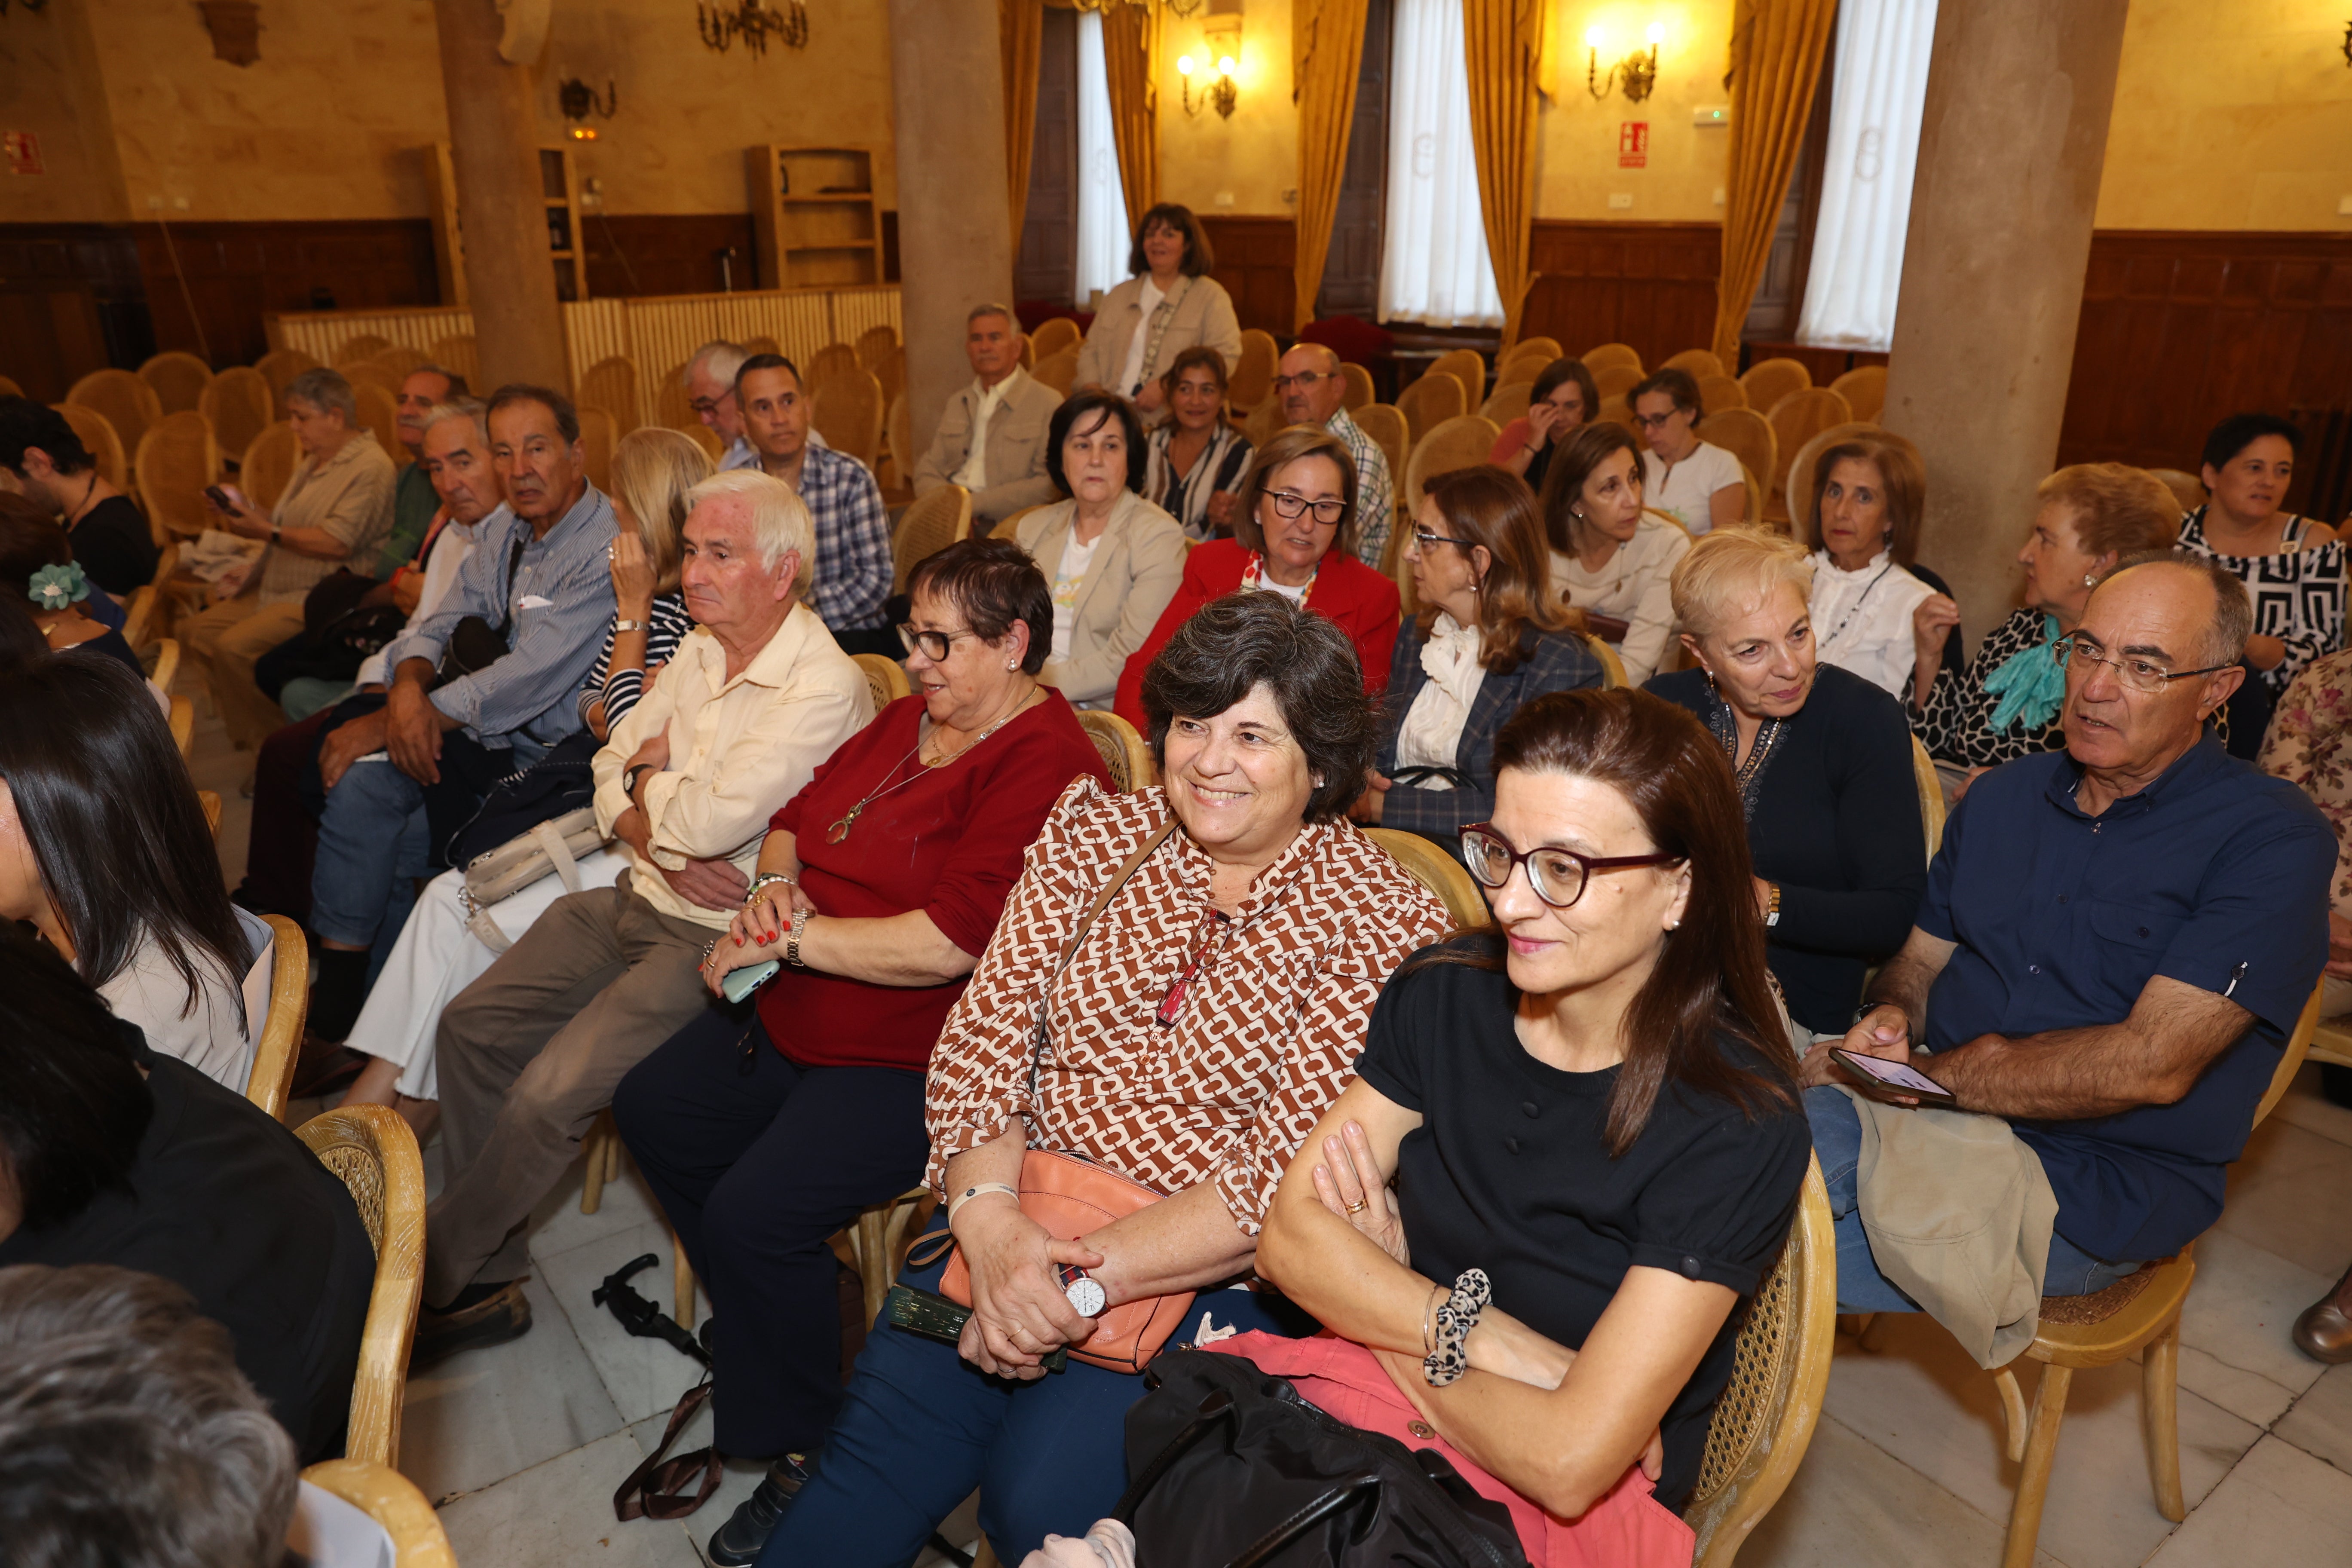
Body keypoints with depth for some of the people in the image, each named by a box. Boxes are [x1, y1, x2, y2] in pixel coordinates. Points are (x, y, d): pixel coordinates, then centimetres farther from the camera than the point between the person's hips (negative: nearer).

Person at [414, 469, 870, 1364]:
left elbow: (708, 824, -27)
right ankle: (488, 1282, 14)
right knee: (471, 1027, 2)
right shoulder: (700, 649, 7)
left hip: (713, 937, -9)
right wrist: (660, 845, -11)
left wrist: (652, 772, -5)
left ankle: (421, 1284, 7)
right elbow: (613, 777, 10)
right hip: (635, 900, 9)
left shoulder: (824, 689, -21)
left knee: (550, 1094, -18)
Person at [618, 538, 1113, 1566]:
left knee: (756, 1209, -22)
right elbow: (798, 814, 18)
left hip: (914, 1064, -10)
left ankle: (802, 1453, 3)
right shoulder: (909, 721, 9)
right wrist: (774, 884, -6)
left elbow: (953, 940, -29)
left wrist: (791, 936, -20)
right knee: (651, 1110, 12)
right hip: (801, 1021, 10)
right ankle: (756, 1334, 28)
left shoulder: (1046, 767, -21)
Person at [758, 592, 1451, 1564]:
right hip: (1019, 1221, 3)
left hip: (1211, 1273, -3)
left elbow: (1284, 1179, -14)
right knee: (875, 1457, -13)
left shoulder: (1383, 924, -10)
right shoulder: (1094, 832, 3)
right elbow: (983, 1035, -1)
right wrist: (991, 1220, -17)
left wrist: (1083, 1278, -19)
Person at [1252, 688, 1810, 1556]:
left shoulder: (1735, 1128, -19)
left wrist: (1382, 1305, -10)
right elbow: (1290, 1233, -8)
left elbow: (1569, 1461, -22)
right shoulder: (1444, 991, -3)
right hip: (1371, 1389, 4)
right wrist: (1490, 1339, -19)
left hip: (1567, 1514, -3)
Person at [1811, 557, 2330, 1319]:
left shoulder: (2273, 840, -8)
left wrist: (1923, 1072, -17)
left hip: (2100, 1183, -5)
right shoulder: (2003, 794, 13)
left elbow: (2151, 1067, -18)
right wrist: (1890, 1019, -9)